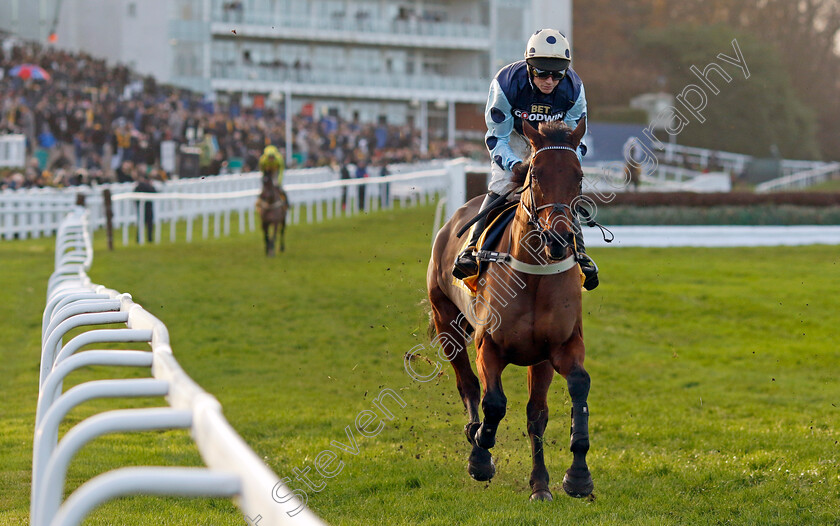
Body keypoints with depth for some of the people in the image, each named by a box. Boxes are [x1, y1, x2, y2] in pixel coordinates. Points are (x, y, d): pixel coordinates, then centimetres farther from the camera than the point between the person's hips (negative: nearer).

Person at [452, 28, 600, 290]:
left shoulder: (573, 88, -26)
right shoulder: (506, 82, -32)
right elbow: (497, 137, -22)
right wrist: (515, 165, -39)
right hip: (513, 136, -1)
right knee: (501, 187, -21)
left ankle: (579, 254, -8)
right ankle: (474, 247, -15)